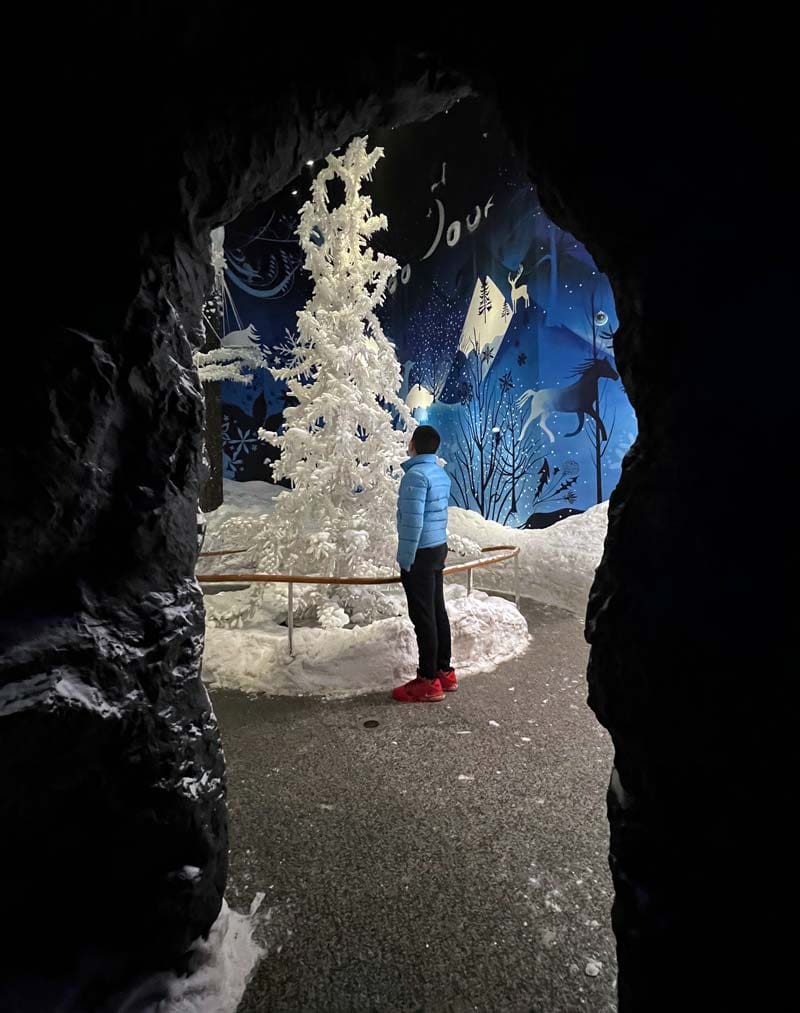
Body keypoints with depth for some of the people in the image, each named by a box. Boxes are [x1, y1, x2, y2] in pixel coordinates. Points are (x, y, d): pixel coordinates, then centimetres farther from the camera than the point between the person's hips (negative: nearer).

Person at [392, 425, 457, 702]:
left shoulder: (416, 475, -17)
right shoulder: (441, 473, 10)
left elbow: (413, 521, -21)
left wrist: (405, 559, -15)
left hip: (420, 553, -9)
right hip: (438, 548, 9)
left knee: (423, 616, -3)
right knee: (437, 612, 13)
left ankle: (429, 681, 5)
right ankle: (444, 672, 22)